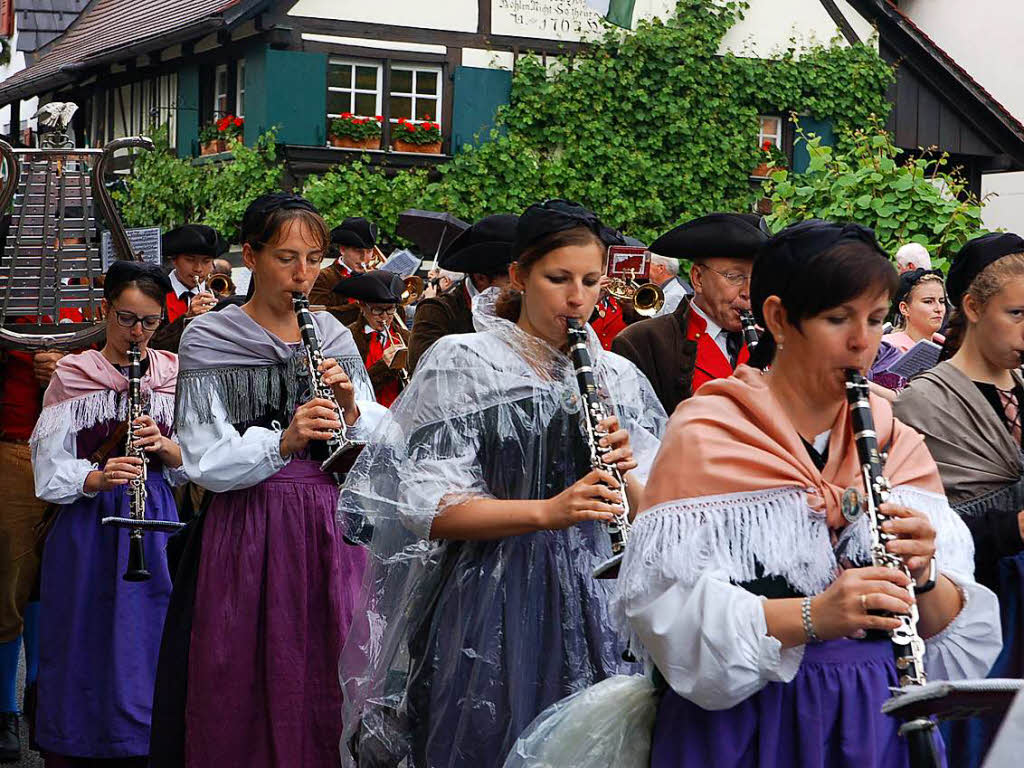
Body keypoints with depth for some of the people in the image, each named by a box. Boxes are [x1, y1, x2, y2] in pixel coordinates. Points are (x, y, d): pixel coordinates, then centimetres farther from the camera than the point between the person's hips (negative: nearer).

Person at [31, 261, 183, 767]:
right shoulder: (71, 376, 1)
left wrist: (163, 445, -13)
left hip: (155, 520, 2)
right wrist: (98, 478, -21)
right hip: (88, 522, -1)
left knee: (147, 640, 1)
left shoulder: (174, 375, 7)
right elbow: (51, 466, -3)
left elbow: (194, 462, 7)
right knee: (82, 641, 1)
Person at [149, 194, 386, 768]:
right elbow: (206, 462, -11)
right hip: (248, 530, -3)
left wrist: (351, 407, -11)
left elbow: (382, 439, 8)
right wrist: (283, 441, -25)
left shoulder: (334, 336, 9)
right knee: (251, 680, 0)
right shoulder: (207, 342, -4)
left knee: (329, 677, 5)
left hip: (330, 526, 4)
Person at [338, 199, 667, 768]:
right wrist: (548, 511, -23)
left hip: (591, 608, 4)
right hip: (489, 609, -4)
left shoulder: (618, 379, 10)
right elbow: (431, 510, -11)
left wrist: (624, 473, -13)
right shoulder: (461, 363, -3)